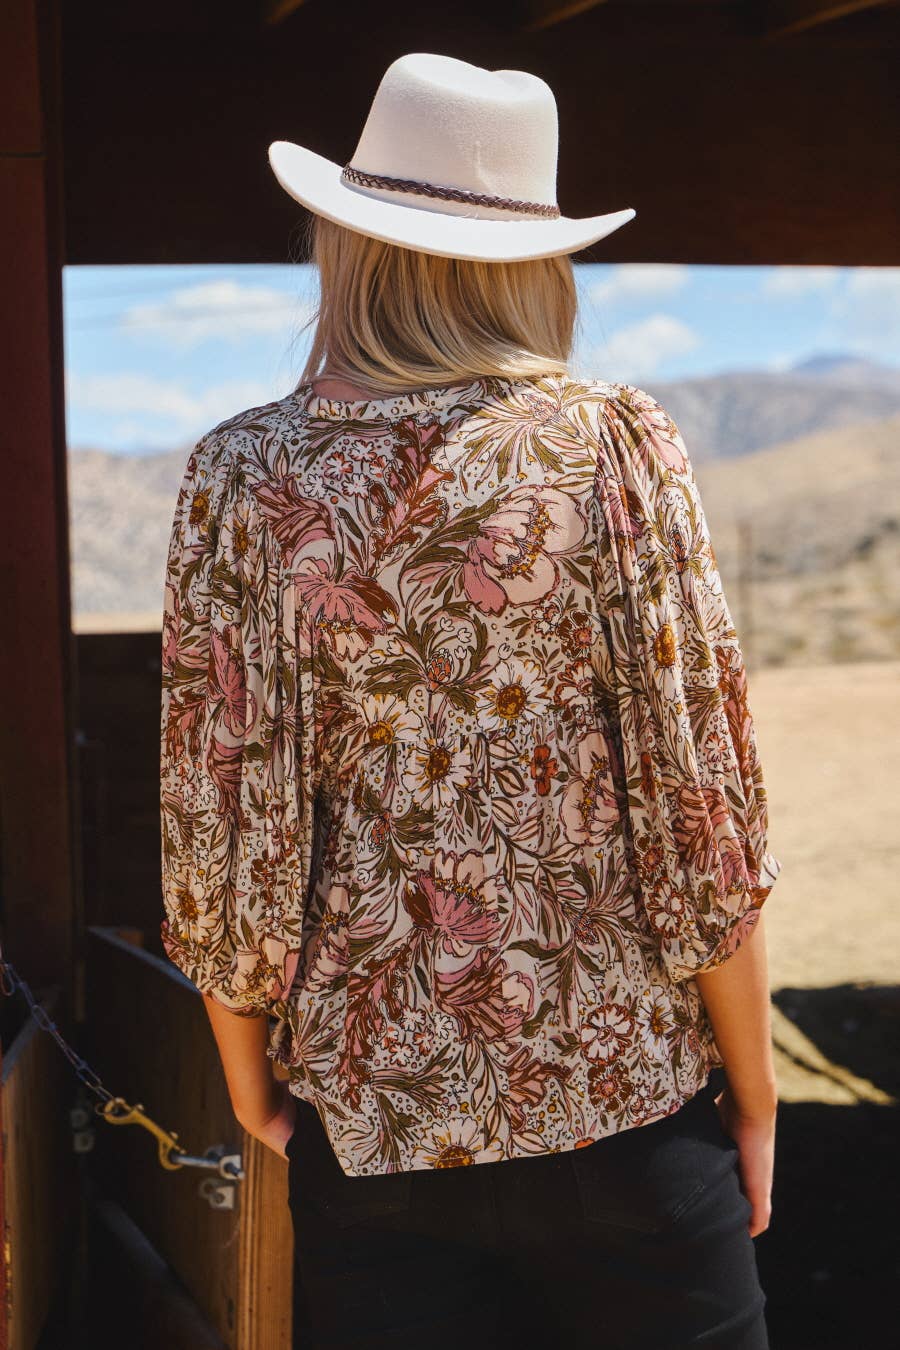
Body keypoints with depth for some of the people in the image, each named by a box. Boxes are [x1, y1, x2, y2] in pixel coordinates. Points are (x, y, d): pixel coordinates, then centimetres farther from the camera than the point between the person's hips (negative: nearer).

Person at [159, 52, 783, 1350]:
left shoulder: (244, 476, -4)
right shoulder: (615, 445, -7)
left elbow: (218, 830, -3)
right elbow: (704, 809, -8)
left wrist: (253, 1087, 11)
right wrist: (753, 1093, 4)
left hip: (368, 1118, 1)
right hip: (627, 1100, 0)